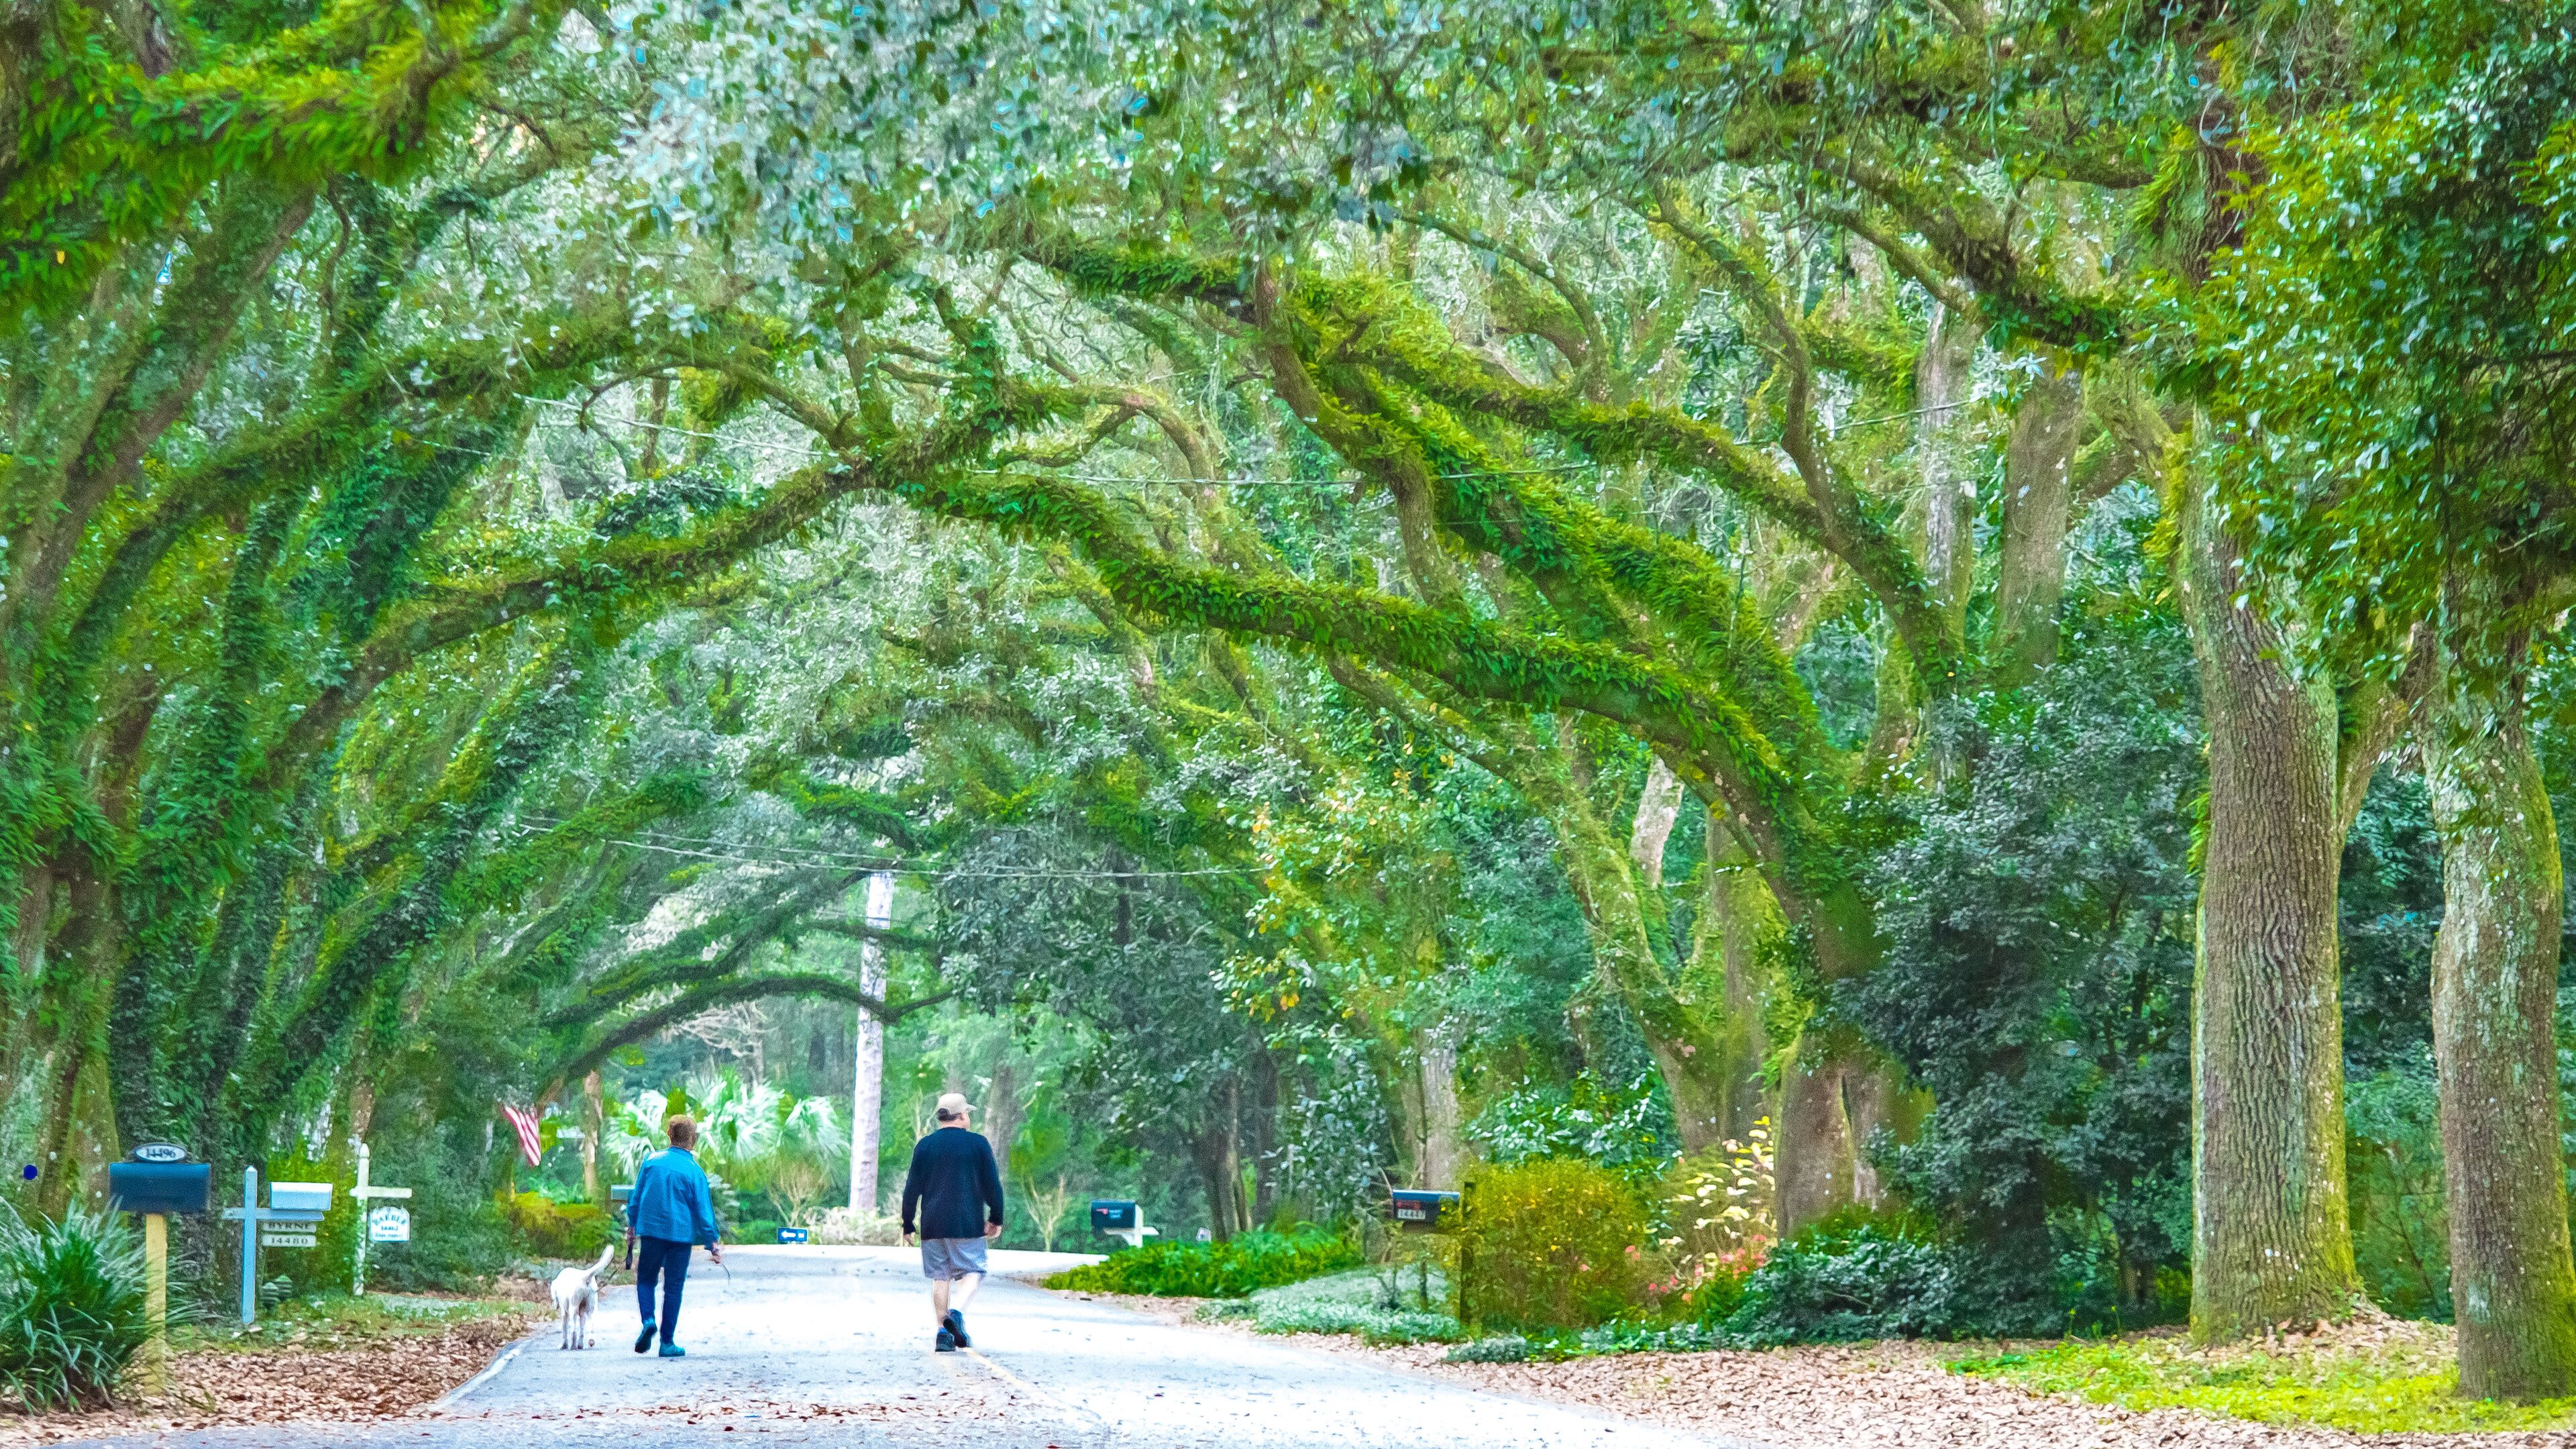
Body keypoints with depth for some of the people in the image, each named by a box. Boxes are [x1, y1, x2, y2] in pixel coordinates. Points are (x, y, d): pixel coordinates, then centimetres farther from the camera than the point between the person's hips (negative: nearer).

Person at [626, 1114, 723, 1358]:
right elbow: (704, 1211, -5)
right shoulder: (694, 1172, -8)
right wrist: (713, 1244, 2)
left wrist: (632, 1226, 22)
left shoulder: (652, 1161, 0)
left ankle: (648, 1320, -9)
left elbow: (636, 1197, 9)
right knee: (673, 1287, 6)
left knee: (646, 1278, 17)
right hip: (680, 1235, -2)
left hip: (650, 1231, 2)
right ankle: (667, 1342, 6)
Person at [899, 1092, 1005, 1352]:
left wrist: (908, 1224, 13)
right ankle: (956, 1313, -21)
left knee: (940, 1277, 7)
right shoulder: (978, 1143, 0)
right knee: (973, 1272, 4)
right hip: (968, 1224, -3)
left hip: (933, 1224, 3)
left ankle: (943, 1332, 1)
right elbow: (993, 1184, 2)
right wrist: (996, 1219, 12)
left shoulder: (925, 1145, 6)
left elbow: (912, 1188, 6)